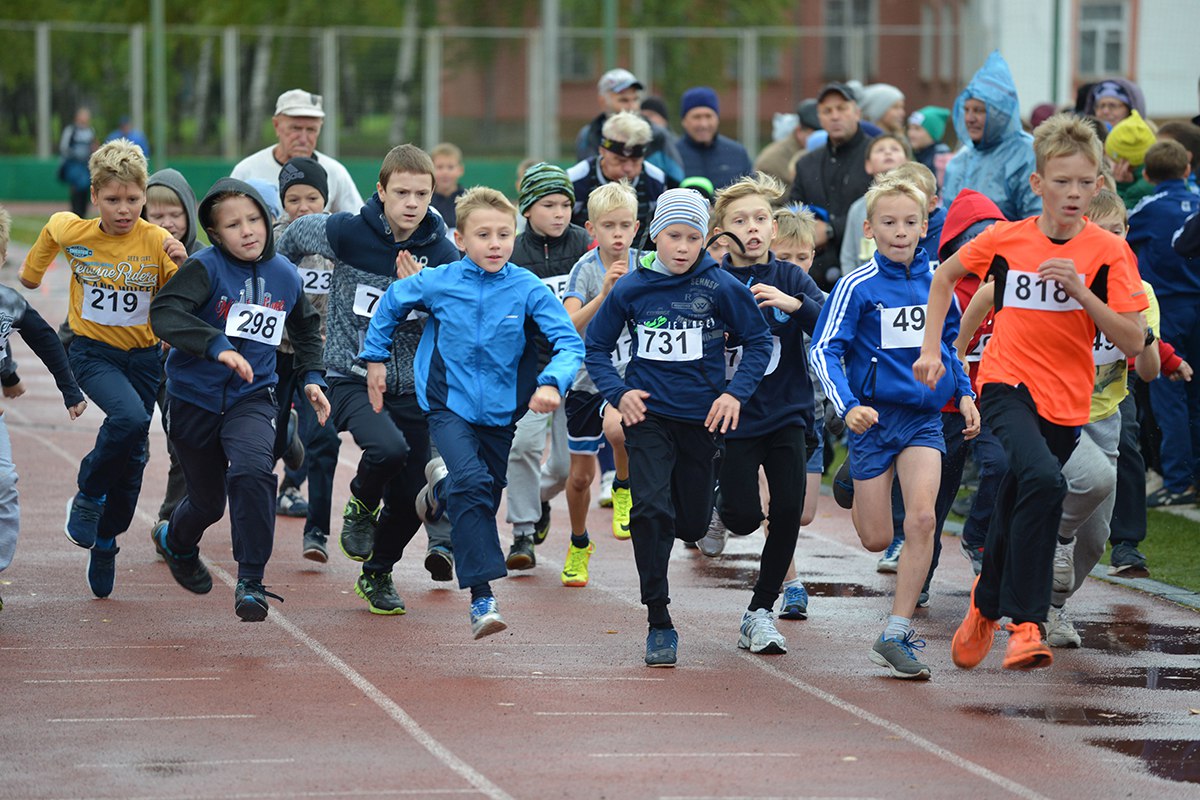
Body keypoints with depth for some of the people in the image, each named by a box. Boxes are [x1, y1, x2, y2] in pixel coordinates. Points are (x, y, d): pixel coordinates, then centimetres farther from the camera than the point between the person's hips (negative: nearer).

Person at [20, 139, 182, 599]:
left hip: (142, 357, 2)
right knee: (129, 418, -31)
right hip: (92, 353, -2)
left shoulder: (158, 242, -13)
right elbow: (53, 226, 15)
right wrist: (31, 272, 24)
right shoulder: (70, 232, -9)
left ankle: (106, 541, 32)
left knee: (132, 457, 8)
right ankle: (88, 495, -7)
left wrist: (182, 266, -30)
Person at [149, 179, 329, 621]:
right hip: (195, 398, -2)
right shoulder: (205, 268, -15)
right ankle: (176, 541, 51)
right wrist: (218, 345, -42)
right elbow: (164, 314, -32)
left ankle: (251, 582, -16)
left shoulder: (285, 275, -1)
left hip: (252, 397, 2)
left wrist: (312, 376, 11)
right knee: (208, 500, 13)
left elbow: (306, 327, 21)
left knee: (252, 472, -27)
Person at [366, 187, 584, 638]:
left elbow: (570, 343, -18)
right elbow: (391, 304, 12)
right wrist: (375, 359, 15)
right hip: (450, 405, -2)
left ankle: (442, 485, 53)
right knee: (471, 482, -25)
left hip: (501, 410, 2)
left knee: (483, 499, 15)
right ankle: (482, 598, -26)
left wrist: (552, 382, -37)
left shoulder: (528, 289, -12)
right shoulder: (437, 284, -9)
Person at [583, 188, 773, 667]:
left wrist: (735, 394, -9)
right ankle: (659, 624, -10)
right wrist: (618, 393, -7)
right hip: (648, 415, -1)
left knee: (692, 523, 9)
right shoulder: (630, 289, -2)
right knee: (652, 511, -17)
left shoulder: (721, 287, -5)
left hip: (702, 417, 1)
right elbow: (596, 346, 8)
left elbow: (758, 342, 3)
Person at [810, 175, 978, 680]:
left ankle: (896, 637, -12)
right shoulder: (858, 286, -9)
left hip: (924, 416, 2)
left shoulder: (935, 281, 4)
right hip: (874, 416, -2)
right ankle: (857, 493, 43)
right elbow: (824, 349, -11)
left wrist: (963, 393, 14)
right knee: (876, 541, 4)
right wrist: (847, 406, -23)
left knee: (921, 519, -17)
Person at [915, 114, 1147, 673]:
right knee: (1044, 480, -29)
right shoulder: (1004, 239, -2)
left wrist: (1081, 291, -22)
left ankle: (987, 602, 44)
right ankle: (1025, 622, -26)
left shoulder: (1108, 253, -5)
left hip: (1065, 402, 2)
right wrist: (931, 348, 11)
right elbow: (945, 276, 18)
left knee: (1015, 514, 13)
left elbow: (1133, 342, -10)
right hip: (1007, 384, -2)